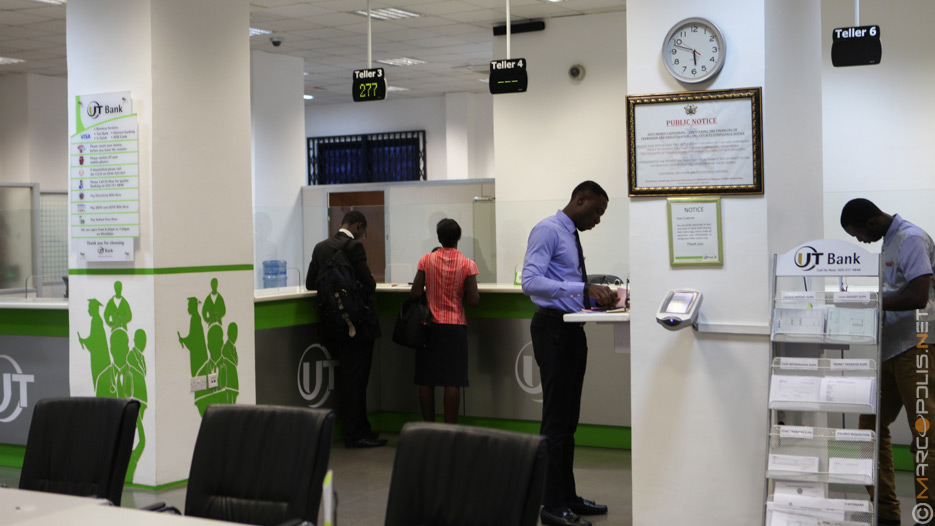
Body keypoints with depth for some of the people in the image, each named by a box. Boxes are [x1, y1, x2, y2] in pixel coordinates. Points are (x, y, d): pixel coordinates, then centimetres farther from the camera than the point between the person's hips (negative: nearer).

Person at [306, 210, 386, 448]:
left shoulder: (321, 247, 8)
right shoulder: (354, 247, -15)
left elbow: (310, 283, 13)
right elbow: (368, 284, -18)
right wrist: (370, 284, 5)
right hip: (358, 322, -8)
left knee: (348, 379, 15)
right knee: (356, 379, -2)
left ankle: (357, 429, 23)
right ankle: (356, 434, 1)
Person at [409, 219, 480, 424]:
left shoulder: (426, 260, -3)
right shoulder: (467, 264, -5)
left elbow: (415, 294, -5)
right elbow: (473, 301, -8)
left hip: (429, 325, 1)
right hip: (455, 327, -1)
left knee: (426, 380, 8)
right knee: (453, 381, 1)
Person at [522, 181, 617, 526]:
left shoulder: (572, 235, 18)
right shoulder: (548, 231, -11)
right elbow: (531, 282, -24)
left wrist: (596, 297, 6)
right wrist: (584, 289, -27)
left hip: (573, 329, 10)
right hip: (553, 328, -10)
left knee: (569, 420, 14)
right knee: (556, 420, -7)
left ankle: (568, 497, 22)